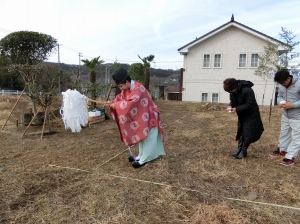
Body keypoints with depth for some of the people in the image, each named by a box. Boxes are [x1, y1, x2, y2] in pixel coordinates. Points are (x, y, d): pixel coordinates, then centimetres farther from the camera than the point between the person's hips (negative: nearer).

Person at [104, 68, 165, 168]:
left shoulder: (137, 89, -30)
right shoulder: (127, 88, -2)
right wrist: (112, 102, -9)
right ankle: (141, 156, 30)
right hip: (140, 117, 9)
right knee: (141, 136, 17)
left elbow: (130, 103, -38)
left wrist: (116, 105, -30)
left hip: (148, 116, -9)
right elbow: (121, 97, 9)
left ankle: (144, 159, 9)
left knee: (147, 138, 1)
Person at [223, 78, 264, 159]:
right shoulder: (233, 91, -7)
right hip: (241, 116, 7)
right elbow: (232, 101, 7)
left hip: (250, 115, -7)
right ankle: (239, 151, 20)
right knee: (240, 133, 11)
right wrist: (230, 106, -15)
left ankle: (243, 151, 12)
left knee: (248, 134, -2)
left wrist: (236, 109, -31)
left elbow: (249, 105, -26)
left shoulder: (247, 91, -29)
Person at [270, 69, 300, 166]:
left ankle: (290, 157, 7)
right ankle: (282, 150, 37)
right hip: (286, 115, 7)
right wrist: (280, 102, -12)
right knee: (284, 133, 20)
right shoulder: (281, 85, -3)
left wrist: (292, 105, -29)